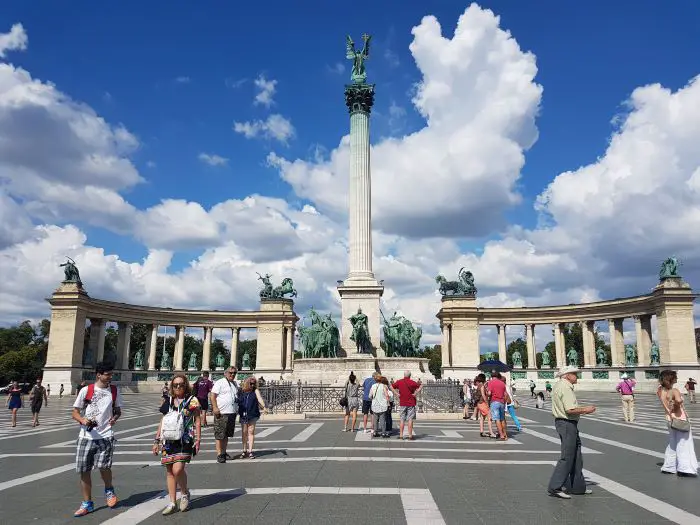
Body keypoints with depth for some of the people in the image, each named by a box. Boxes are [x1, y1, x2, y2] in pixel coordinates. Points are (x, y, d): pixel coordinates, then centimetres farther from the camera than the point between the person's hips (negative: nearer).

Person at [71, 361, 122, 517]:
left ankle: (109, 490, 16)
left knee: (103, 466, -15)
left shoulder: (114, 391, 4)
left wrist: (114, 418, -7)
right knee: (84, 471, 7)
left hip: (106, 436, 0)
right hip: (86, 436, 1)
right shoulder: (85, 390, -3)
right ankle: (87, 504, 25)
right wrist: (83, 420, -19)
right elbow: (75, 413, 2)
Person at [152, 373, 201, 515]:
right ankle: (172, 503, 18)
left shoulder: (192, 401, -1)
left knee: (177, 469, -16)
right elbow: (162, 422, 17)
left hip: (184, 441, -5)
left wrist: (198, 439, -6)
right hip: (168, 440, 5)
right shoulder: (168, 401, 12)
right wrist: (157, 440, 15)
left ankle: (185, 493, 11)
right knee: (169, 471, 6)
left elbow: (197, 421, 0)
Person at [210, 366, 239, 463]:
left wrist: (238, 409, 17)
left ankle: (224, 452, 23)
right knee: (219, 434, -4)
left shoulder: (235, 384, 17)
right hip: (221, 413, -7)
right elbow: (213, 395, -11)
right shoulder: (220, 383, -5)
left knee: (227, 434, 14)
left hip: (232, 413, 7)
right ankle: (219, 454, 0)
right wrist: (215, 407, -19)